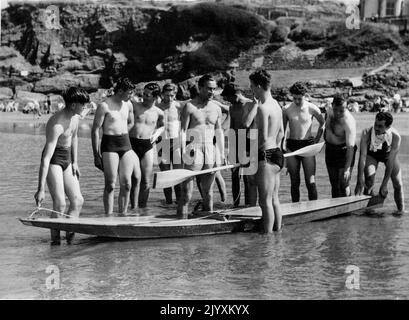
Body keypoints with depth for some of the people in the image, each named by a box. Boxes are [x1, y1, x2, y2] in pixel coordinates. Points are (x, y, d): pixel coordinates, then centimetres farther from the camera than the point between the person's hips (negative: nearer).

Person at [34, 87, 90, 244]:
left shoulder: (75, 117, -1)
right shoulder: (57, 125, -28)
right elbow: (46, 158, -31)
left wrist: (75, 162, 18)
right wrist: (41, 189, -33)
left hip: (67, 160, 9)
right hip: (53, 161, -9)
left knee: (78, 200, 1)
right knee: (60, 204, -14)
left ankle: (69, 235, 4)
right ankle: (55, 239, -5)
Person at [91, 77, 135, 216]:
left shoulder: (128, 105, 10)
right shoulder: (104, 106, -9)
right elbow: (95, 130, -9)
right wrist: (96, 155, -12)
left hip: (126, 144, 6)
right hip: (109, 147, -6)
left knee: (126, 185, 2)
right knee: (110, 185, -6)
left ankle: (122, 216, 9)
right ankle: (108, 217, -2)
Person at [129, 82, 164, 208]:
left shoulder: (159, 113, 7)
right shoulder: (134, 105, 2)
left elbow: (161, 126, 24)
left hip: (147, 146, 1)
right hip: (132, 144, -1)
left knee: (146, 181, 1)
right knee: (134, 180, -1)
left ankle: (142, 207, 14)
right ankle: (134, 208, 6)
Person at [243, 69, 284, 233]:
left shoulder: (263, 107, -17)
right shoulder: (276, 104, 13)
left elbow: (258, 132, -22)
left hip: (266, 156, -10)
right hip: (277, 153, 10)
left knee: (265, 200, -6)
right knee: (274, 199, 15)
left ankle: (268, 235, -5)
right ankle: (277, 232, 19)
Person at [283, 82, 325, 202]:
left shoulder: (312, 108, -3)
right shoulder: (286, 109, 1)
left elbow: (323, 123, 14)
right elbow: (282, 129, 12)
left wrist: (317, 139, 8)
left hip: (307, 145, -1)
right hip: (292, 146, 2)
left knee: (311, 181, -8)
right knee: (294, 182, 4)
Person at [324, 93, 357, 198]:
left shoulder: (349, 122, -28)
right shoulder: (330, 111, -7)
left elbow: (350, 147, -31)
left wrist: (347, 169, -36)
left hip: (343, 151, -6)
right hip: (330, 149, 6)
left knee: (343, 185, -10)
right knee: (334, 184, 10)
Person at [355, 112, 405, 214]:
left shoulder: (395, 137, -38)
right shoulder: (367, 133, -38)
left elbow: (390, 161, -37)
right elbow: (362, 156, -38)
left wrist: (384, 185, -37)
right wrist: (359, 181, -43)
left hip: (388, 153, 0)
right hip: (372, 154, 0)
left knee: (398, 184, 0)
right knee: (369, 182, -20)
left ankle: (401, 210, 22)